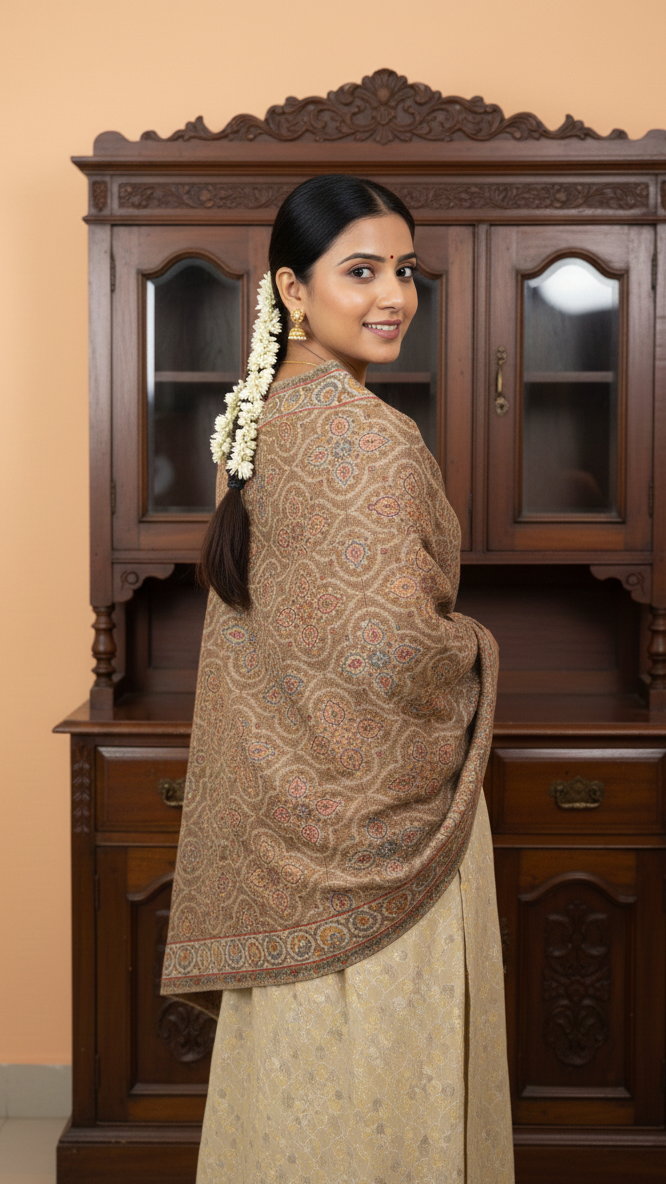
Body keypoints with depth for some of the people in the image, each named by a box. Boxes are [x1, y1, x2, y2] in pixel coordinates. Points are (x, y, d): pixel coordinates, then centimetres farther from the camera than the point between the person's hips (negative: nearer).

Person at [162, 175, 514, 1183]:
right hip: (374, 815, -8)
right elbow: (396, 652, -26)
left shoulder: (259, 420, 6)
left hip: (281, 795, 8)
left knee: (292, 1079, 20)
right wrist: (475, 653, -6)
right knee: (378, 1087, 8)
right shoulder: (372, 439, -21)